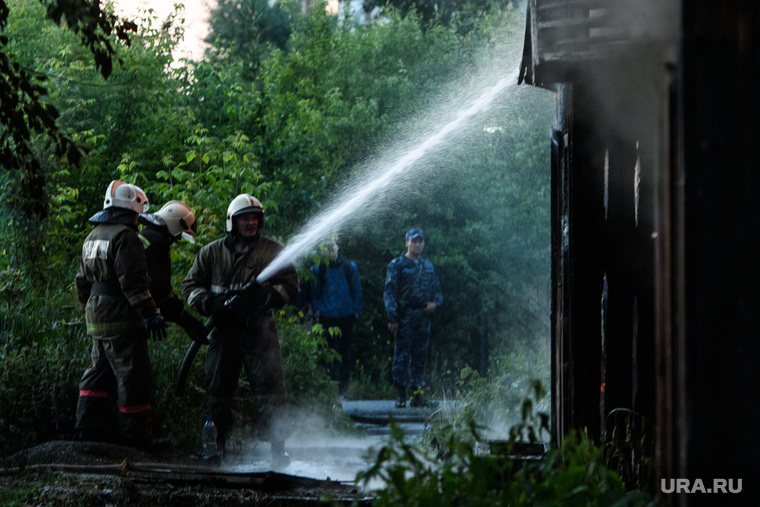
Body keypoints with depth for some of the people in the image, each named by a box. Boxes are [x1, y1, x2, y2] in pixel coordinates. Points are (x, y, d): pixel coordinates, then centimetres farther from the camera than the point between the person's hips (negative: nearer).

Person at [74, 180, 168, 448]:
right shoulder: (125, 237, -13)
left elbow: (82, 282, 23)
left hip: (96, 318, 9)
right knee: (133, 376, -3)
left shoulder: (92, 237, 17)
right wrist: (152, 313, -19)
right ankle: (135, 435, 0)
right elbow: (133, 282, -20)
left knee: (100, 372, 16)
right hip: (121, 319, -9)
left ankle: (91, 426, 14)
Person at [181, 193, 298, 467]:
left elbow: (290, 285, 5)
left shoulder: (273, 251, 8)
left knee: (270, 389, -8)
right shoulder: (211, 252, 12)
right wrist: (211, 303, -7)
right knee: (218, 391, 5)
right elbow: (190, 286, 13)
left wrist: (264, 294, -14)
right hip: (223, 331, 2)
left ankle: (278, 449, -3)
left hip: (259, 330, -2)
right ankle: (217, 446, 18)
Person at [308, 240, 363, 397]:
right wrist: (317, 312, 4)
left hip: (346, 317, 1)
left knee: (345, 352, 6)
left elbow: (357, 292, 11)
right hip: (327, 318, -1)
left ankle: (344, 388, 13)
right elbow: (314, 294, 13)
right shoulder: (318, 270, 5)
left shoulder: (350, 268, 7)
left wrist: (355, 312, 4)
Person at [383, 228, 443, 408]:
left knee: (420, 356, 6)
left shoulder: (428, 266, 16)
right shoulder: (397, 265, -1)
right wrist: (392, 318, -14)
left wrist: (435, 303, -1)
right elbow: (389, 292, -6)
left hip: (423, 316, 5)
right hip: (404, 317, -5)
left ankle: (417, 394, 11)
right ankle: (400, 395, -3)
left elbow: (437, 290, 22)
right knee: (401, 355, -6)